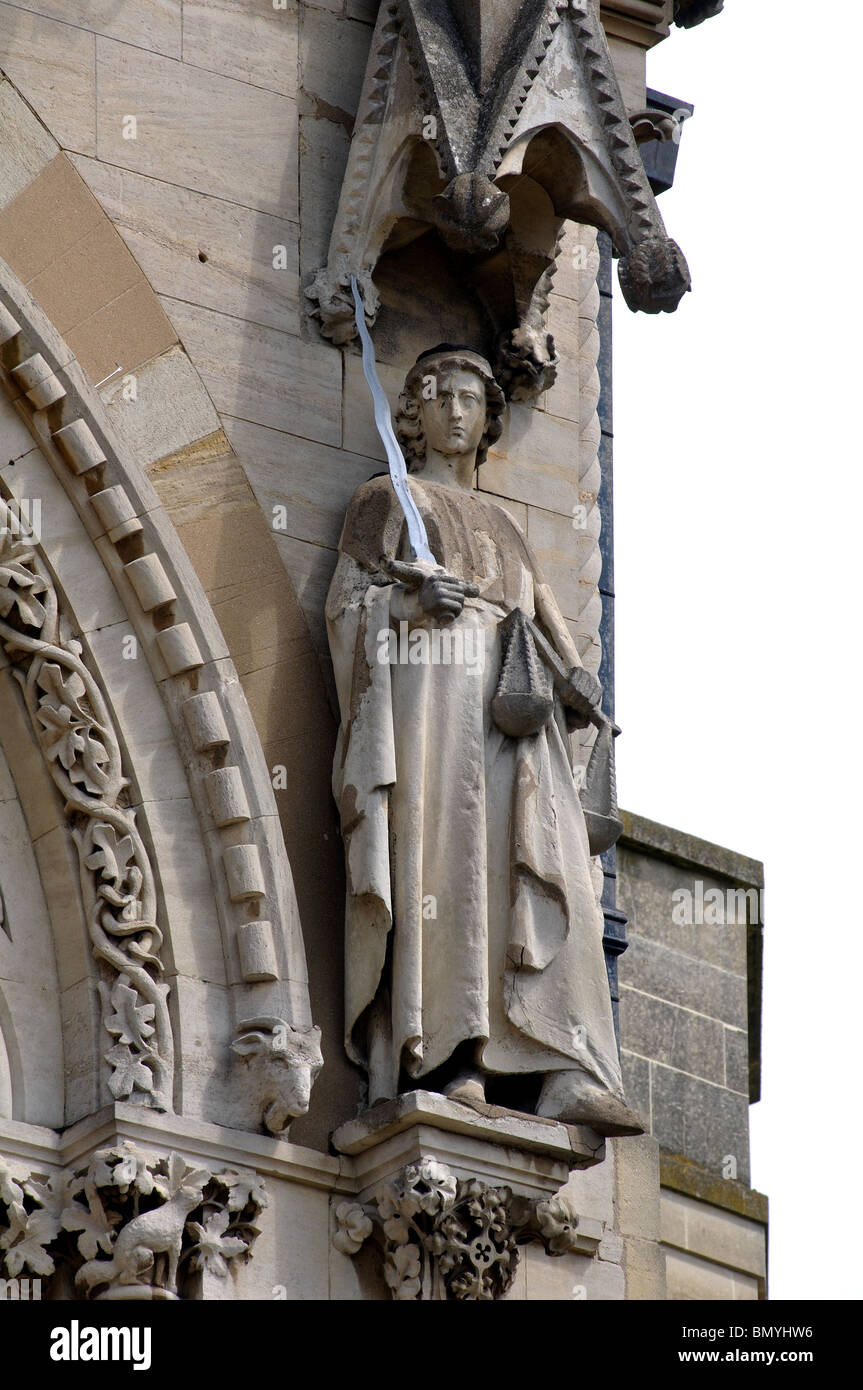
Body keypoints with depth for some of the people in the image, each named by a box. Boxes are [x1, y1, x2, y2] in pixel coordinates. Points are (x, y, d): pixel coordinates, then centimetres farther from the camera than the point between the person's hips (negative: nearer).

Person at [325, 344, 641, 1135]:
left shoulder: (500, 524, 32)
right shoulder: (389, 498, 17)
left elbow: (542, 606, 18)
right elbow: (347, 603, 5)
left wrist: (575, 672, -3)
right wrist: (416, 595, -16)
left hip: (507, 709, 5)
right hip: (427, 690, -5)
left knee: (533, 878, -11)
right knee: (440, 860, -19)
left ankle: (560, 1076, -23)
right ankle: (445, 1063, -28)